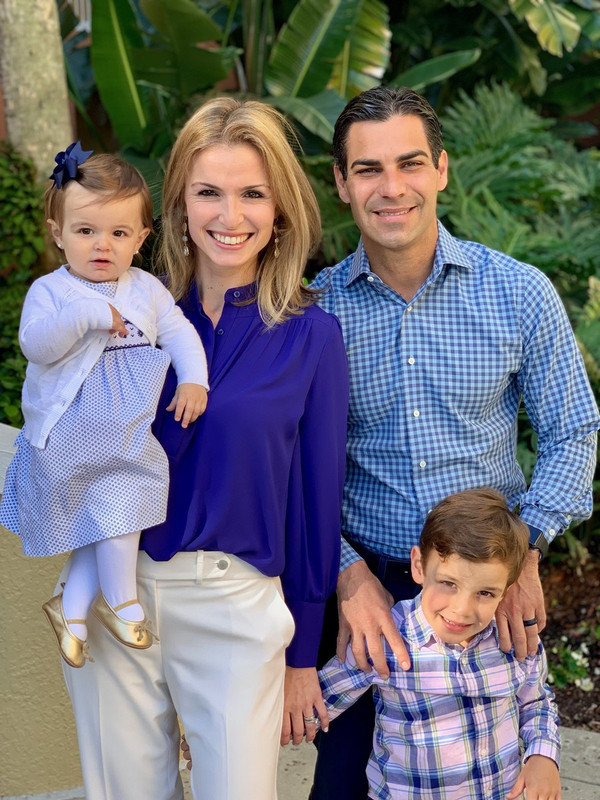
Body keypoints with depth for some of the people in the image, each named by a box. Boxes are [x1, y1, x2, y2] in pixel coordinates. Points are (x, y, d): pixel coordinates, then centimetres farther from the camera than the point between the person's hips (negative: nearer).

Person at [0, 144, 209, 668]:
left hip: (127, 437, 3)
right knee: (107, 521, 1)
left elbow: (179, 333, 7)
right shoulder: (50, 291, -7)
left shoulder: (147, 289, 4)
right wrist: (85, 315, -32)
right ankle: (122, 600, 24)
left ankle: (71, 606, 17)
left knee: (115, 517, -1)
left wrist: (194, 379, -9)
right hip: (67, 440, -3)